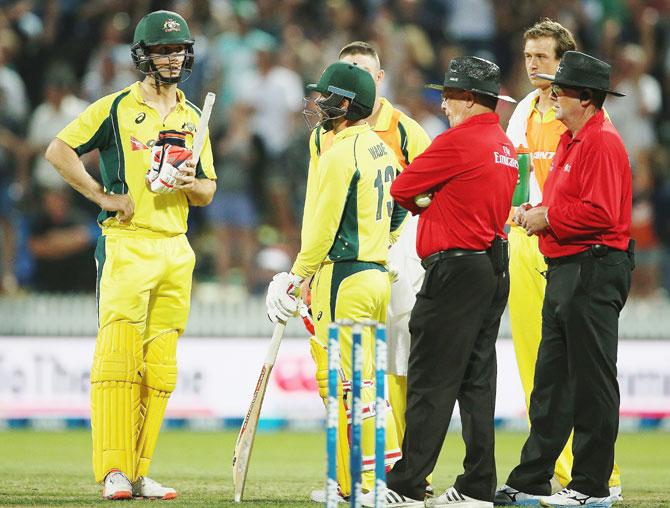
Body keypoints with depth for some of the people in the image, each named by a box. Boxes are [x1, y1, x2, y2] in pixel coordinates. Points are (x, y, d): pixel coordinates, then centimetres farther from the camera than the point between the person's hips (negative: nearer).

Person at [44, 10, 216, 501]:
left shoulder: (192, 118, 17)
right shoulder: (118, 107, 0)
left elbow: (207, 193, 19)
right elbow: (59, 150, -5)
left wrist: (190, 183, -4)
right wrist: (104, 196, -10)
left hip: (176, 249, 6)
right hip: (127, 243, -6)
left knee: (161, 365, 4)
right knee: (118, 356, -14)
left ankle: (140, 472, 7)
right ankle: (114, 470, -15)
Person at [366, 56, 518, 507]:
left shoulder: (458, 141, -13)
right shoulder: (507, 147, 14)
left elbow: (401, 189, -6)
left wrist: (421, 205, 13)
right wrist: (435, 204, 4)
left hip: (457, 270, -9)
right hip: (497, 269, 9)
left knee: (431, 382, -7)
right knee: (477, 381, 11)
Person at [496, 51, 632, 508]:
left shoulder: (602, 143, -14)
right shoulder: (570, 142, 19)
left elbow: (600, 213, -22)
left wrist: (548, 219, -13)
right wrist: (535, 212, 8)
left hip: (593, 273, -11)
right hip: (565, 272, 11)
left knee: (592, 383, -5)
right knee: (550, 381, 11)